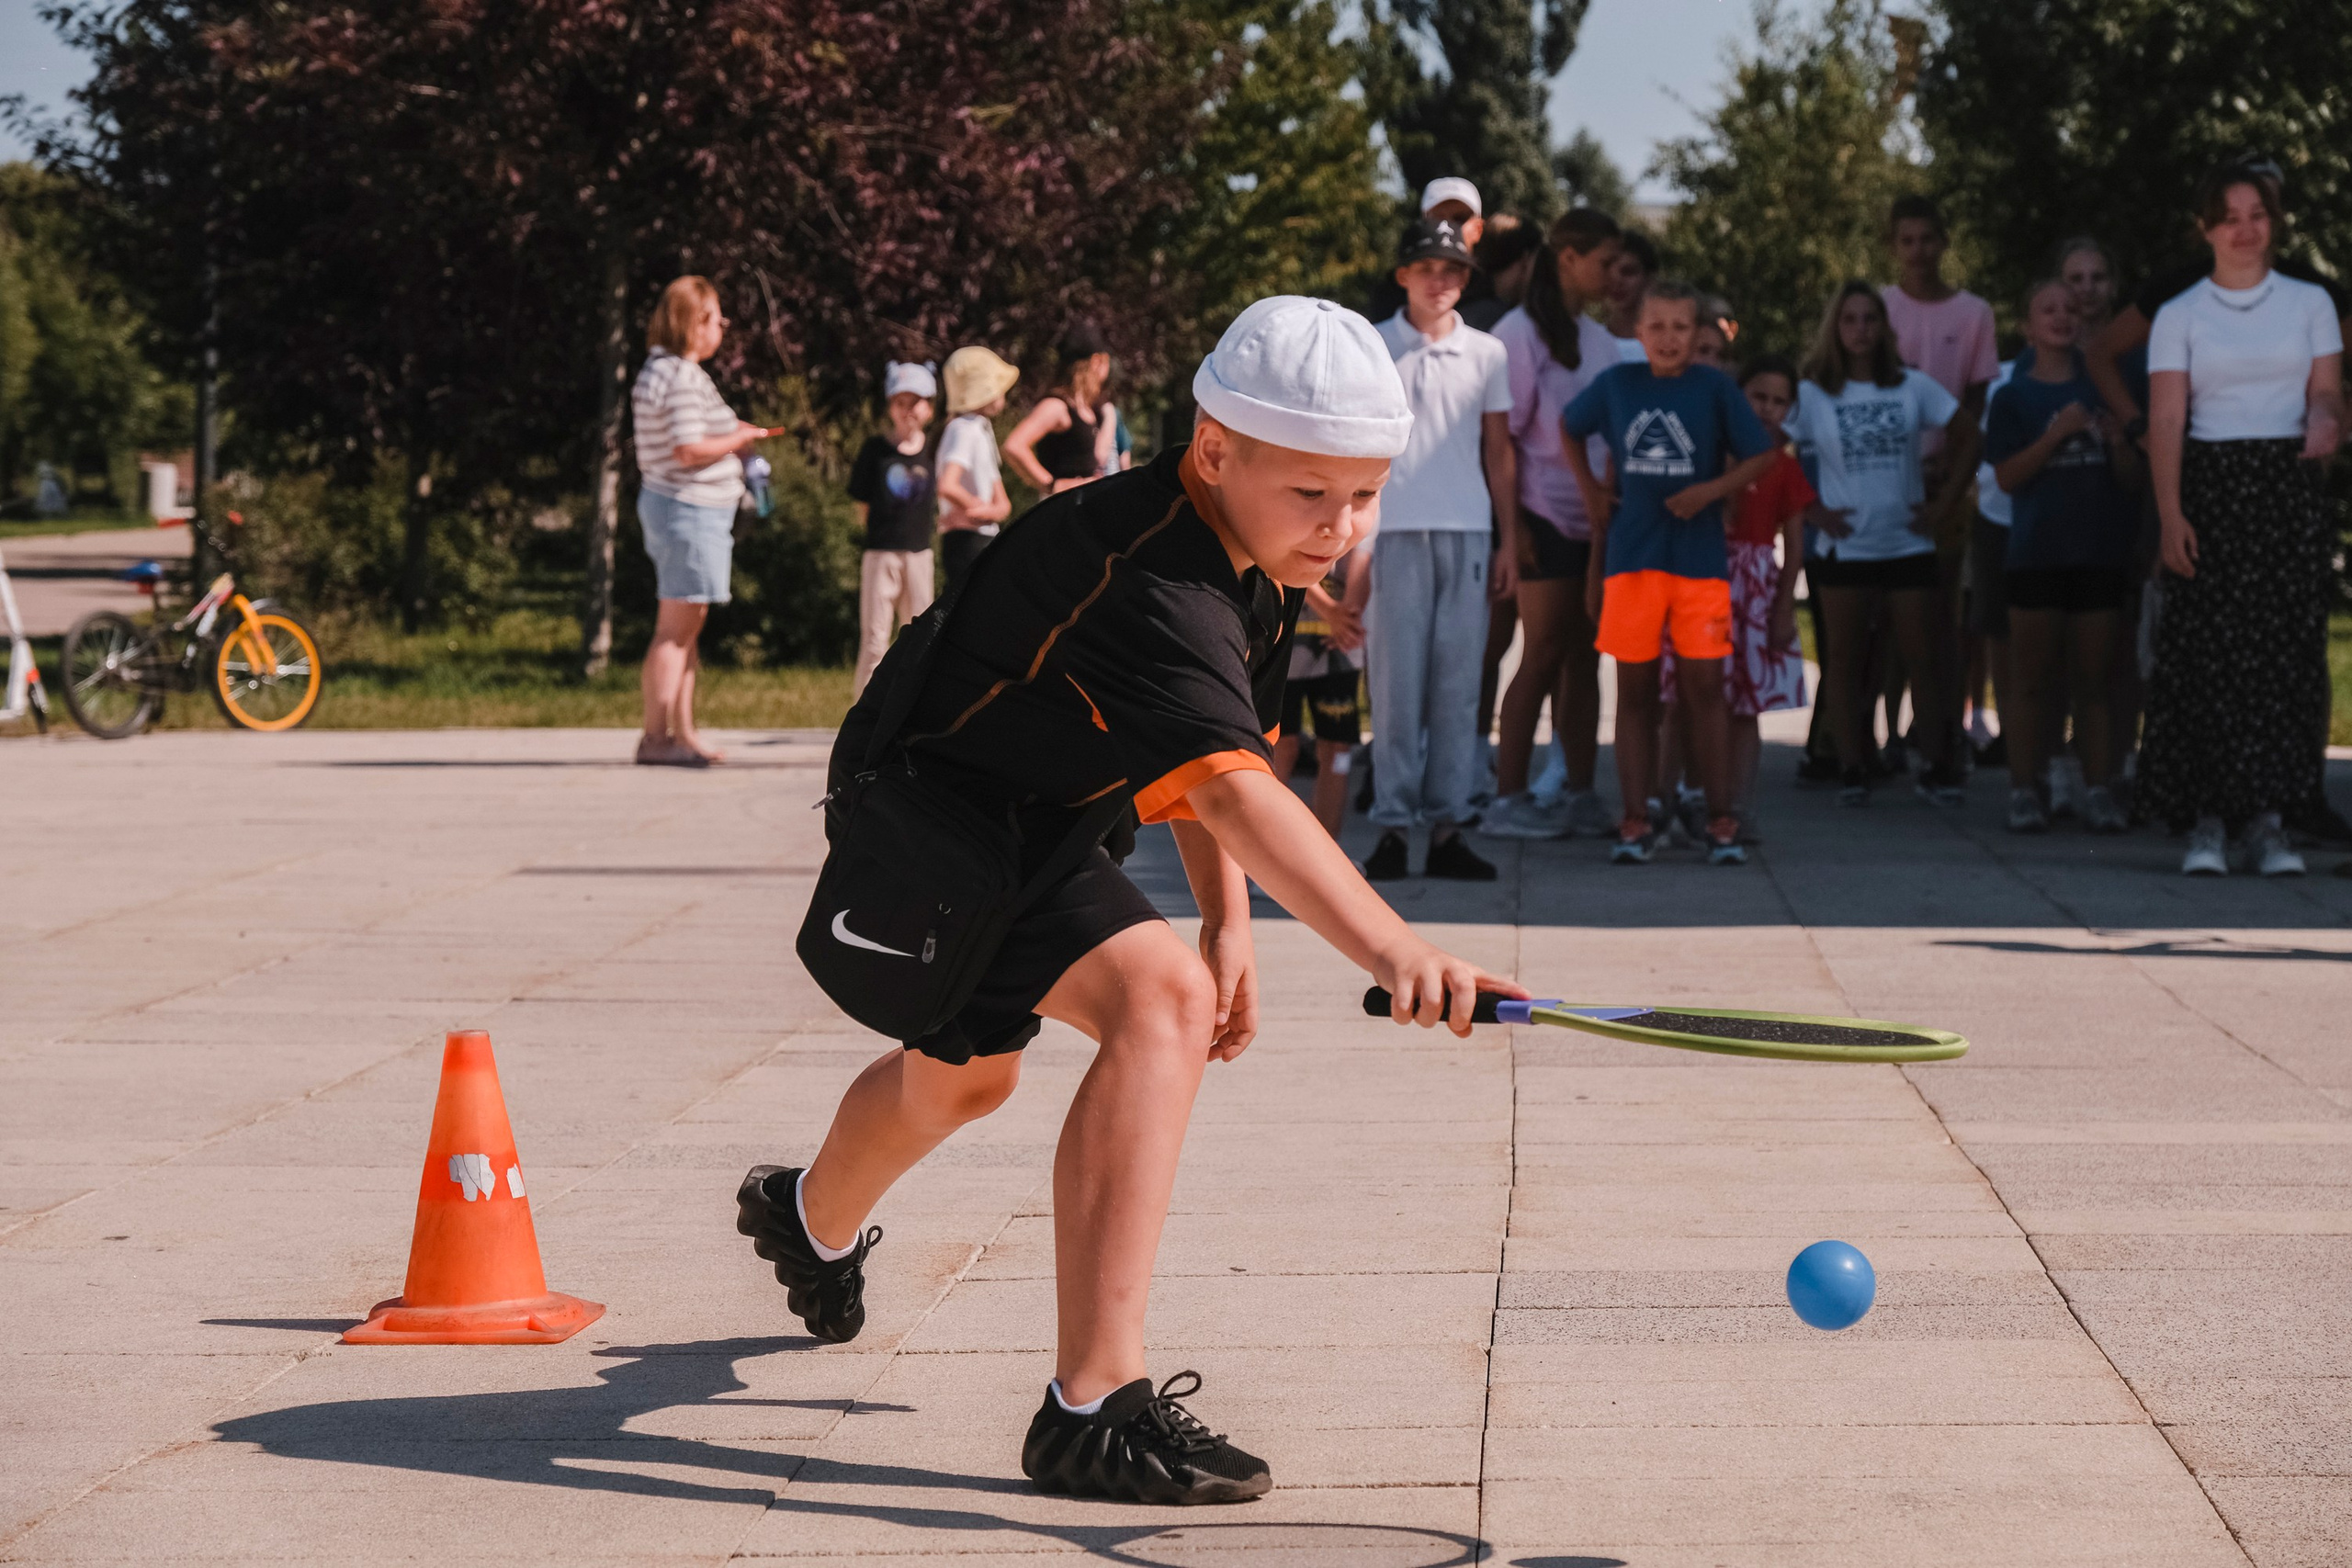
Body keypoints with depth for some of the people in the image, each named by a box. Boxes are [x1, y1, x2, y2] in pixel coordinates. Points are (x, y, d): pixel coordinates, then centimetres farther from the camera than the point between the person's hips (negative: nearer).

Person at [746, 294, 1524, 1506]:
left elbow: (1205, 743, 11)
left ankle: (811, 1219, 68)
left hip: (1029, 818, 10)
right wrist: (1389, 948, -64)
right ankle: (1094, 1407, -32)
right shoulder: (1145, 581, -37)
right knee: (1159, 996, -32)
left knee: (966, 1075, 33)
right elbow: (1229, 790, -51)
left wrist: (1227, 922, 1)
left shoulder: (1262, 555, -5)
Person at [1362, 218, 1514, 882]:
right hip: (1395, 532, -2)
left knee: (1458, 684, 1)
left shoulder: (1487, 354, 12)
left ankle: (1448, 827, 4)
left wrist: (1510, 538, 9)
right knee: (1396, 683, -4)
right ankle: (1392, 827, -1)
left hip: (1467, 534, 2)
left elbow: (1498, 453, 15)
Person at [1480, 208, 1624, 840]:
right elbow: (1502, 436, -9)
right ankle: (1507, 799, -1)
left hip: (1596, 520, 7)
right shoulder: (1519, 332, -6)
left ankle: (1580, 795, 9)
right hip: (1547, 518, -6)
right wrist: (1513, 522, -14)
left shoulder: (1598, 339, 15)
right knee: (1544, 656, -6)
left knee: (1584, 658, 6)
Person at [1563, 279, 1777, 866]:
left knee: (1705, 690, -1)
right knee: (1635, 691, 4)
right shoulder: (1616, 384, 5)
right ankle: (1635, 823, 7)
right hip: (1632, 558, 2)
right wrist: (1589, 492, 11)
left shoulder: (1715, 388, -1)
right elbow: (1569, 428, 22)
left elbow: (1761, 457, 0)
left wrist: (1709, 491, -14)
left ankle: (1721, 822, 5)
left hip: (1700, 559, -2)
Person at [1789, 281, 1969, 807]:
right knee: (1846, 660, 3)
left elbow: (1970, 433, 6)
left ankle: (1938, 766, 5)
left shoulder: (1913, 386, 4)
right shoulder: (1813, 393, 2)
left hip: (1908, 543, 0)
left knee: (1922, 658, 0)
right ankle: (1852, 768, 9)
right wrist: (1811, 511, -6)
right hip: (1845, 545, 0)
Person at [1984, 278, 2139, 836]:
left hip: (2099, 552, 2)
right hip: (2036, 553, -1)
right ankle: (2025, 790, 4)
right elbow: (2007, 476, -6)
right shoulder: (2013, 397, 4)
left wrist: (2117, 441, -10)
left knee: (2092, 679, 3)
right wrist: (2057, 434, -17)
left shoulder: (2101, 389, 10)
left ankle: (2099, 791, 4)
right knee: (2032, 679, 1)